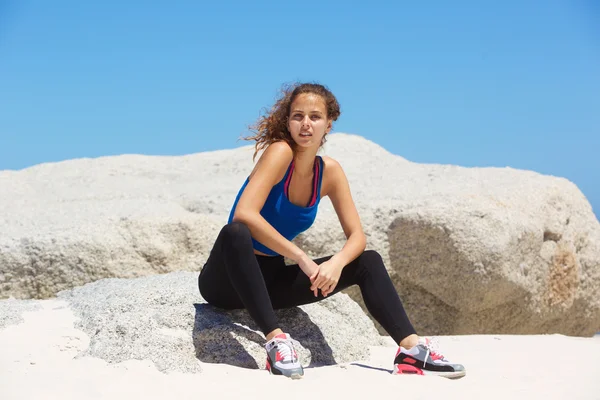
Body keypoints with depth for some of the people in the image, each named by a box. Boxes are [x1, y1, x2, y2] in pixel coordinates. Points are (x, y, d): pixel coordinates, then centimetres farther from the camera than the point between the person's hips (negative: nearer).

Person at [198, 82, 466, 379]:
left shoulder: (330, 171, -1)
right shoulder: (279, 152, -19)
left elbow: (357, 237, -2)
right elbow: (244, 214, -32)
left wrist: (336, 263, -24)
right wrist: (303, 259, -32)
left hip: (270, 280, 6)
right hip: (230, 278, -6)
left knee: (368, 261, -2)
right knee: (235, 233, -39)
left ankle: (410, 348, -12)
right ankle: (275, 339, -40)